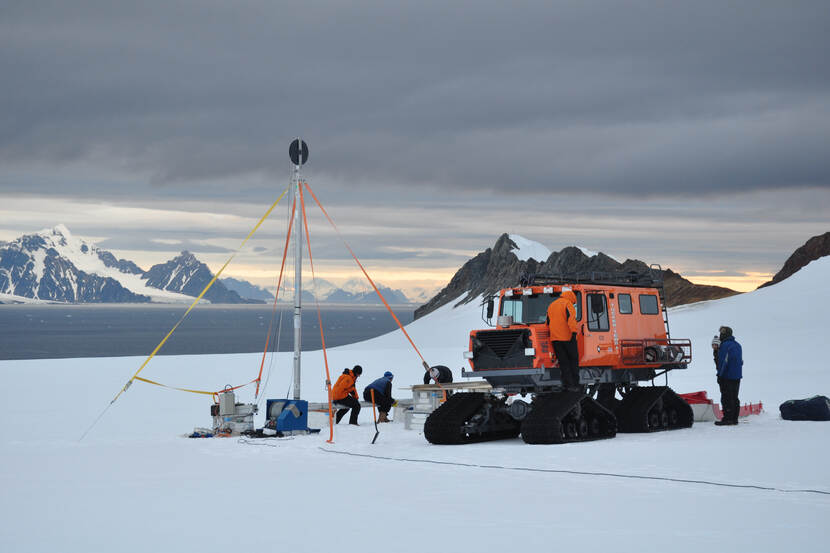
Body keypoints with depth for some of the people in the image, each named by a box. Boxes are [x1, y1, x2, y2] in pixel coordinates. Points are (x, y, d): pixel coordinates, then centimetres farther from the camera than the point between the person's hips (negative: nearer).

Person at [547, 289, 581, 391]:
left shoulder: (551, 305, 21)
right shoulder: (568, 304, -3)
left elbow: (548, 322, 28)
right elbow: (570, 319, -18)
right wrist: (574, 331, -22)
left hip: (555, 338, 6)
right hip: (567, 337, -6)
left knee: (563, 362, 6)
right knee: (573, 360, 4)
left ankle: (568, 384, 0)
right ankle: (575, 384, 0)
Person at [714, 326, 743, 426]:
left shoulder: (725, 345, -14)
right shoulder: (737, 345, 15)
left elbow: (723, 361, -17)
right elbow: (741, 361, 20)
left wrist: (720, 375, -12)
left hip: (727, 376, -9)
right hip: (737, 376, 9)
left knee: (726, 398, -6)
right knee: (734, 398, 12)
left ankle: (727, 419, -9)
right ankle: (734, 418, 14)